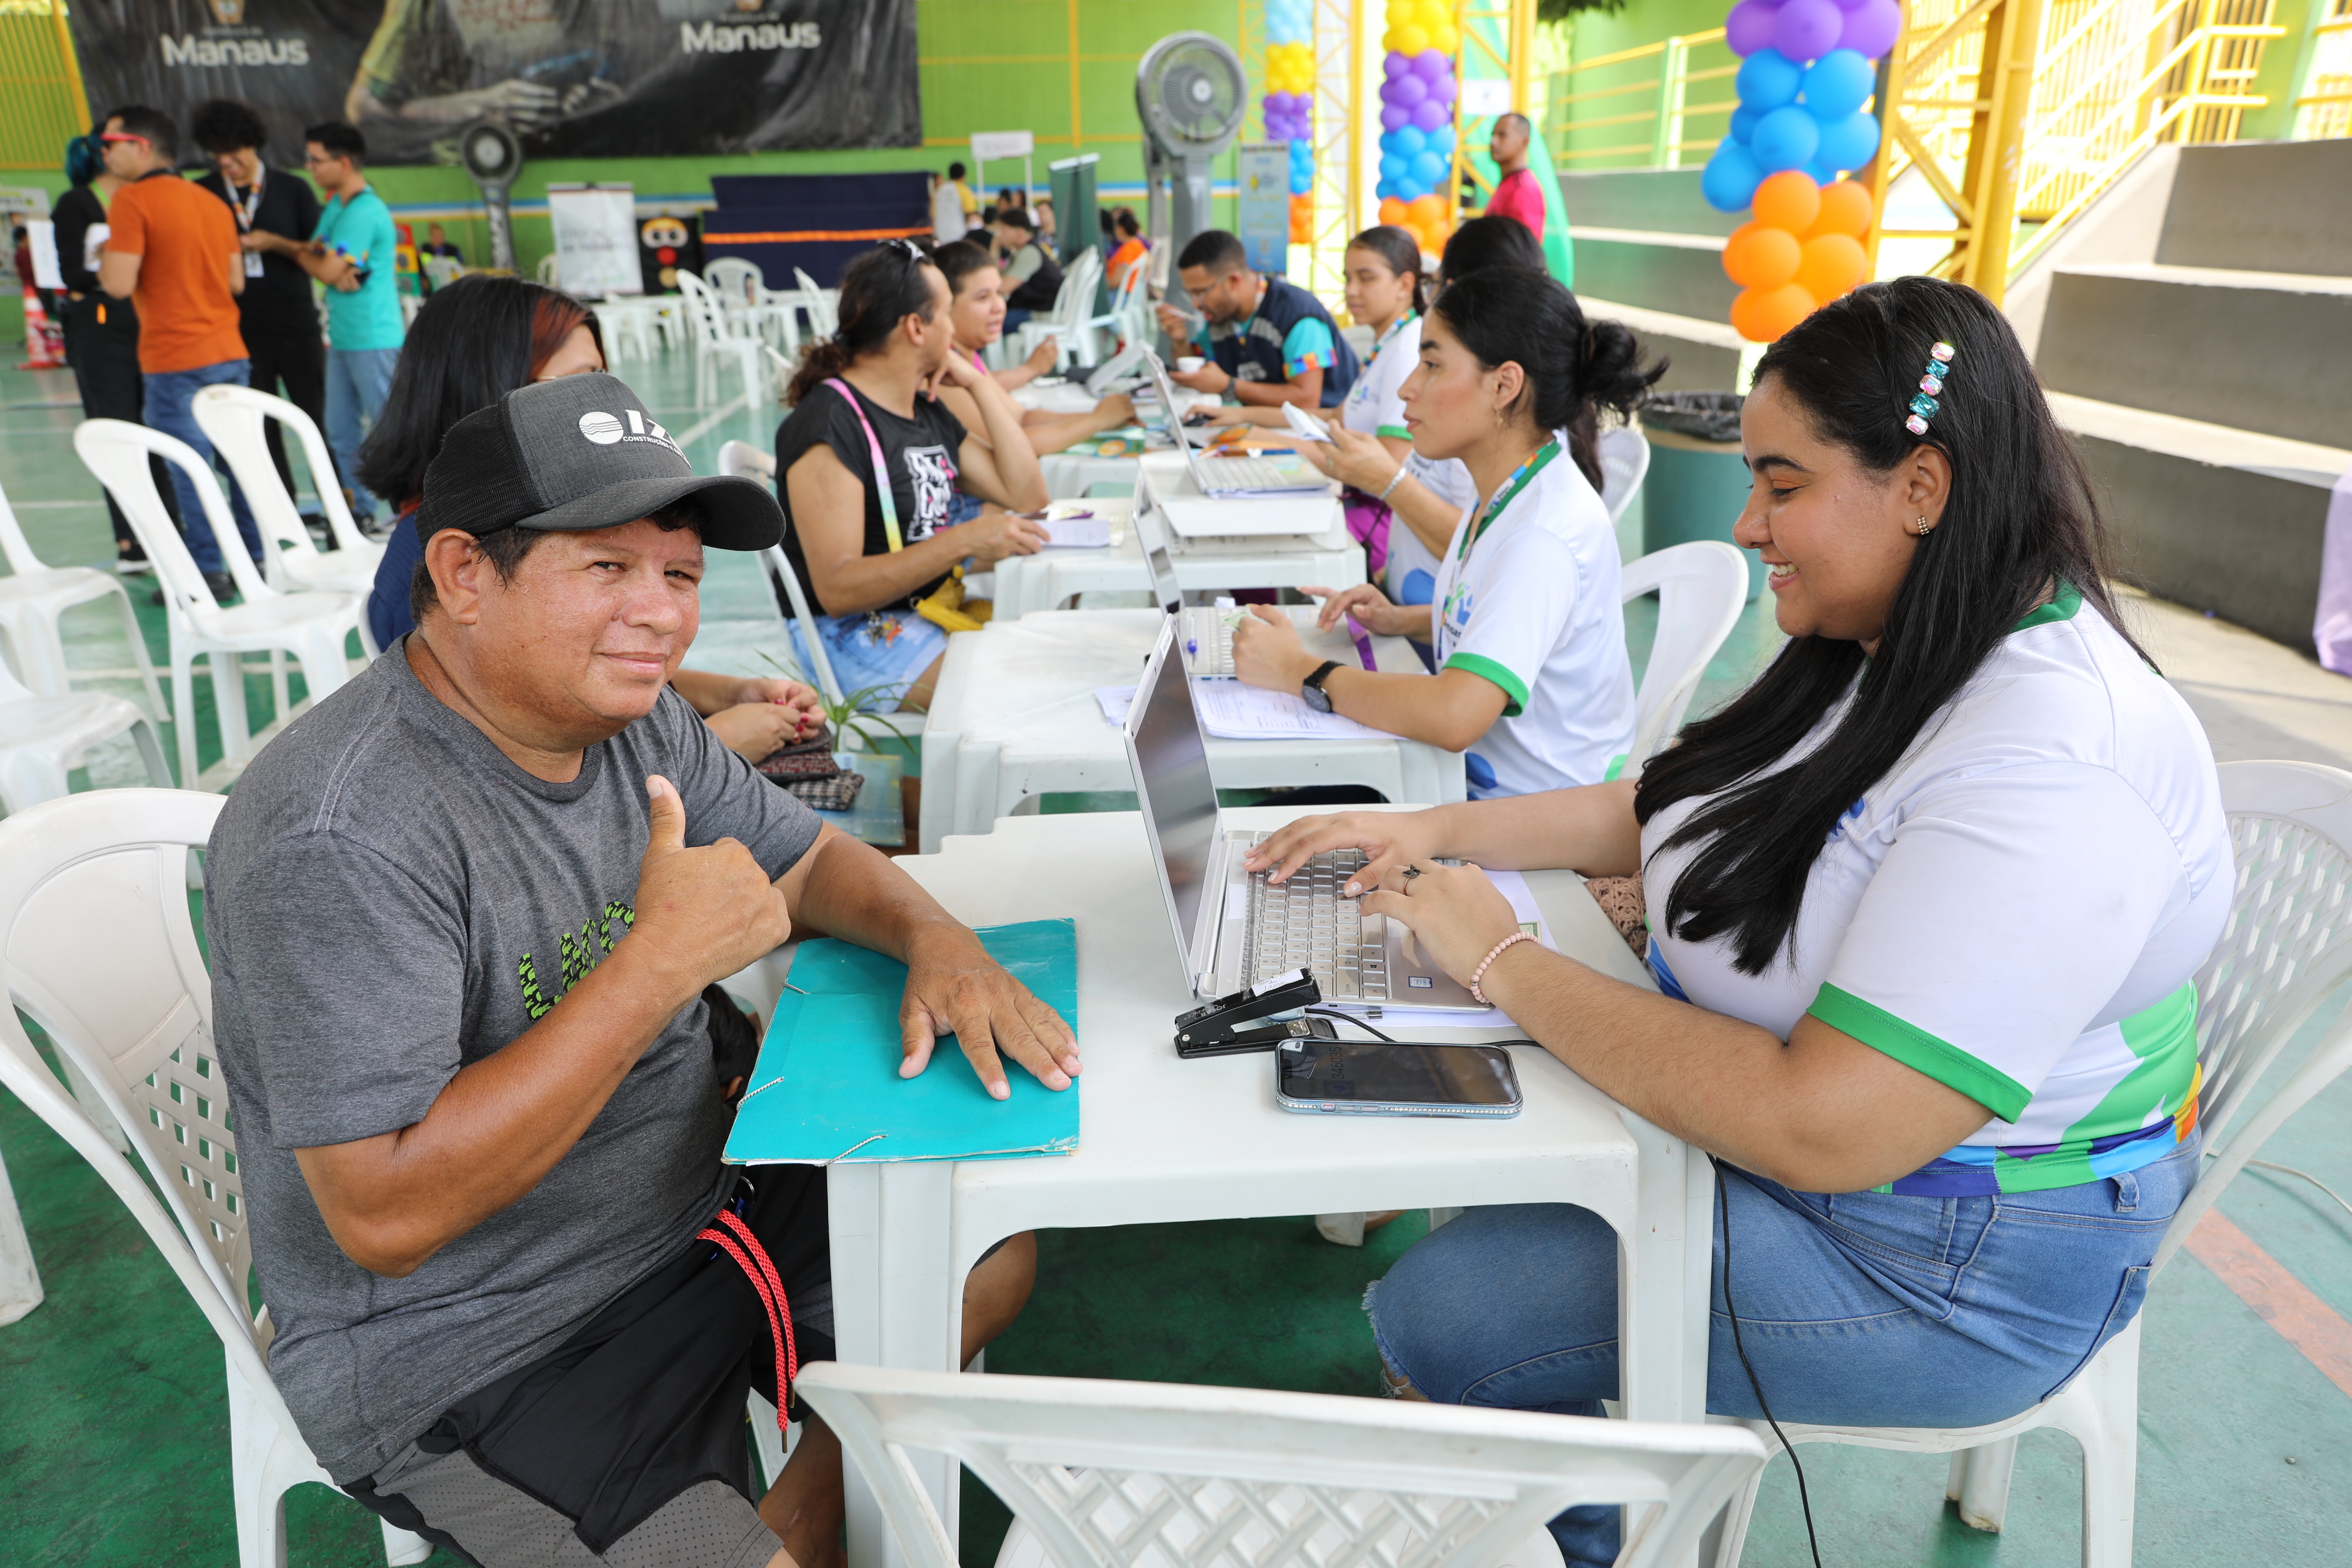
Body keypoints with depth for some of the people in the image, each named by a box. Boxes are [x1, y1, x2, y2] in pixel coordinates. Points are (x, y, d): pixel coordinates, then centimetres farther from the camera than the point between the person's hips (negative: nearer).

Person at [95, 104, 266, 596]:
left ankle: (209, 572, 1)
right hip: (229, 352, 7)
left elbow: (119, 283, -16)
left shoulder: (133, 200, -10)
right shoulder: (212, 202, 12)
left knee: (191, 472, -2)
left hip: (176, 361, -7)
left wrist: (105, 255, 3)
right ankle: (254, 561, 20)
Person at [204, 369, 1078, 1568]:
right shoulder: (343, 837, -27)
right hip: (464, 1357, -8)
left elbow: (808, 857, 10)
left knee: (997, 1252, 13)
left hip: (687, 1209, 8)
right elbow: (385, 1215, -30)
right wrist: (661, 962, -33)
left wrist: (936, 938, -12)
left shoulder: (623, 714, -3)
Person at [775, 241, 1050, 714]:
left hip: (933, 605, 9)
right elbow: (837, 590, -22)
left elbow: (1026, 496, 13)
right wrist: (965, 541, -30)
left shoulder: (930, 411, 15)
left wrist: (979, 385, 7)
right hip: (853, 634, -9)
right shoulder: (828, 426, -15)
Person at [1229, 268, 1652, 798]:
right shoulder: (1510, 492, 4)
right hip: (1480, 780, 8)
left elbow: (1455, 715, -35)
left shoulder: (1545, 532, -26)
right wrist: (1402, 620, 4)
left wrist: (1299, 670, -24)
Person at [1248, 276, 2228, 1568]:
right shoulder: (1872, 660, 0)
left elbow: (1823, 1130, -35)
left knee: (1433, 1318, -9)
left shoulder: (2053, 772, -32)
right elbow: (1666, 809, 12)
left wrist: (1504, 964, -27)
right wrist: (1438, 831, 0)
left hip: (1935, 1257, -9)